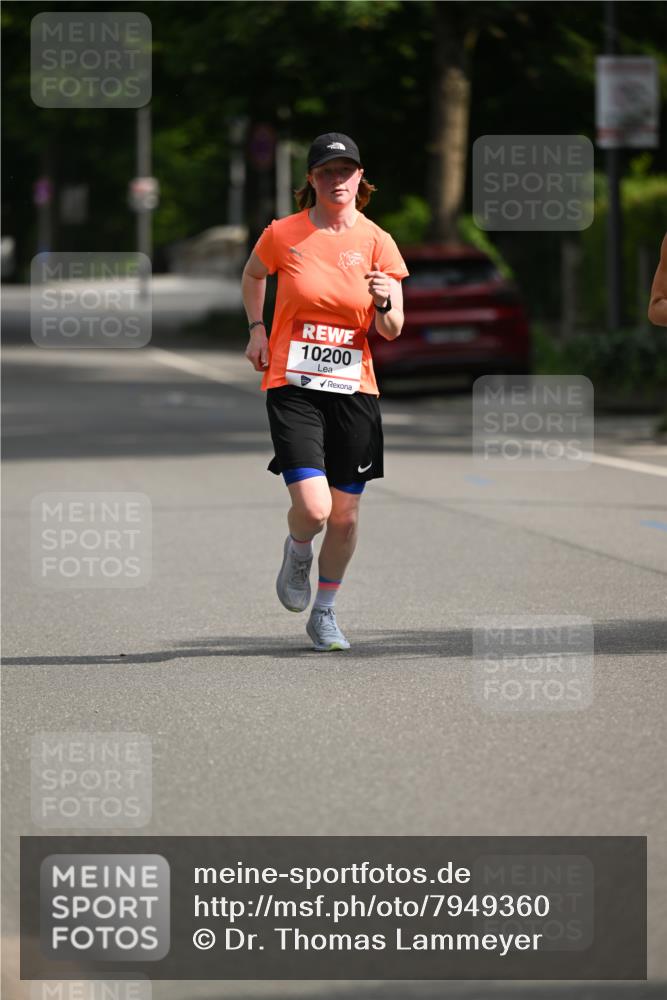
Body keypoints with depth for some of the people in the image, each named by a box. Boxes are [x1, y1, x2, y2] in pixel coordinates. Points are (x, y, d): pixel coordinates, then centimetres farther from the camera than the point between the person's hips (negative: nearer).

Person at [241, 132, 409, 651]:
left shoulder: (377, 242, 0)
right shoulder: (283, 234, -2)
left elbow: (391, 331, 0)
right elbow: (253, 274, 21)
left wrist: (385, 303, -20)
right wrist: (257, 329, 11)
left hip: (354, 389, 2)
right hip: (293, 387, -2)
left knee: (346, 516, 6)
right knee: (313, 509, -16)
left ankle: (325, 613, 28)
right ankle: (297, 552, 21)